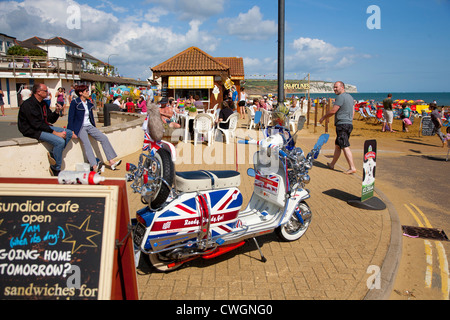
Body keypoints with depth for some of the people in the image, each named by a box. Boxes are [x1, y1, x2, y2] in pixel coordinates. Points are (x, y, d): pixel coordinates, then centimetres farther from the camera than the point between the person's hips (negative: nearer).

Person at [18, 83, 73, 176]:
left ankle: (53, 155, -8)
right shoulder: (28, 105, -16)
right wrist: (54, 132, -23)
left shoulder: (43, 104, 13)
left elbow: (51, 120, 15)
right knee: (60, 141, -26)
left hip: (44, 127, 9)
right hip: (33, 130, -9)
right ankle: (55, 169, -12)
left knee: (69, 133, 0)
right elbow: (37, 124, -22)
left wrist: (57, 112, -6)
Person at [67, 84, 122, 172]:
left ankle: (111, 162, -13)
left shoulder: (88, 102, 14)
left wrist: (94, 128, 17)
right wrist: (72, 132, -14)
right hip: (79, 127, -7)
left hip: (89, 126, 7)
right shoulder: (75, 102, -6)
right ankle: (94, 166, -46)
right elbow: (71, 118, -8)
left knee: (104, 138, -11)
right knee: (86, 143, -30)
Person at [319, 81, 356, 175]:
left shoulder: (341, 97, -12)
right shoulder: (350, 97, 18)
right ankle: (332, 164, 27)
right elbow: (353, 112, 20)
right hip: (349, 124, 10)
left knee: (345, 147, -11)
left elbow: (333, 111, -15)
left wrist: (323, 118, -2)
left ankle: (352, 167, -14)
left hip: (342, 125, -10)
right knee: (337, 145, 17)